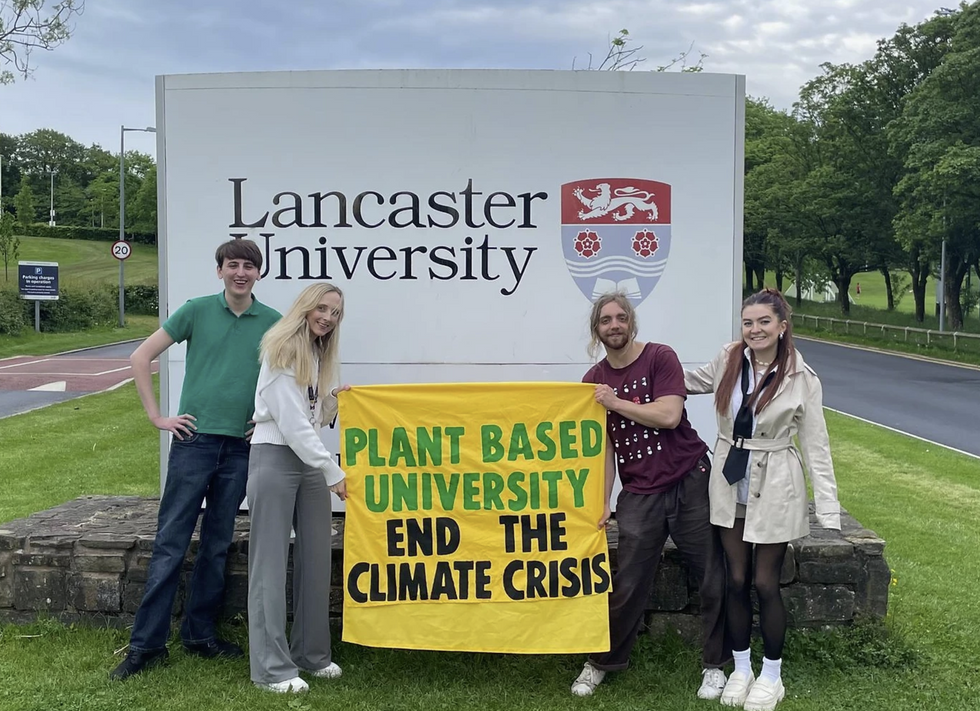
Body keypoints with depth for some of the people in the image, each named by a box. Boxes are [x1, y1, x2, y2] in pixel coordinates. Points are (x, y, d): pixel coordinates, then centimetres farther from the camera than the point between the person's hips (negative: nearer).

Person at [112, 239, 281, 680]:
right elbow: (141, 358, 2)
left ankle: (199, 634, 22)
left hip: (240, 445, 2)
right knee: (171, 542, -1)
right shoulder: (197, 311, 0)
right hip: (194, 438, -2)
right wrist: (157, 417, -1)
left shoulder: (273, 322, 4)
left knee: (217, 545, 10)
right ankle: (146, 643, 5)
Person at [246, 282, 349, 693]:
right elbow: (291, 422, -14)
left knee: (317, 558, 7)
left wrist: (335, 400, 1)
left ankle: (311, 652, 18)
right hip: (275, 457, -8)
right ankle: (271, 667, 0)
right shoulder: (281, 351, -8)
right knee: (271, 562, -4)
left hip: (310, 461, 8)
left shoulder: (320, 356, 17)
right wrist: (333, 471, -13)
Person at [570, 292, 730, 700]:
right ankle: (602, 662, 22)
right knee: (627, 586, 5)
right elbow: (602, 446, 7)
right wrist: (602, 502, 1)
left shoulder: (660, 358, -4)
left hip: (690, 482, -2)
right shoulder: (594, 381, 7)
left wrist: (615, 402, -11)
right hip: (640, 494, 2)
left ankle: (714, 665, 19)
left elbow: (669, 416, -17)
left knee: (714, 579, 2)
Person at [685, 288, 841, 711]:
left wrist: (828, 509, -12)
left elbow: (815, 446, -8)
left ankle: (771, 677, 23)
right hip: (730, 484, 3)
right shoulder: (728, 361, -3)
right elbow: (693, 382, 17)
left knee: (765, 584, 3)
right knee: (736, 581, 9)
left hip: (774, 489, -3)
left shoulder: (802, 380, -11)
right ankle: (741, 670, 26)